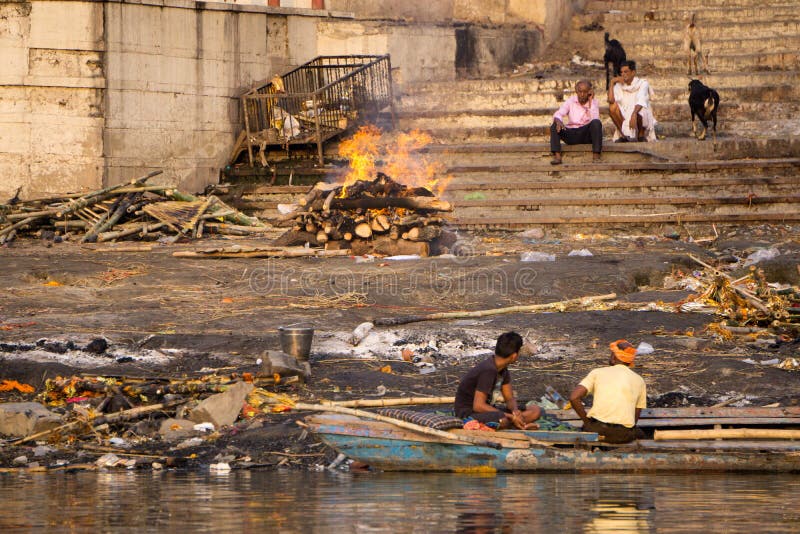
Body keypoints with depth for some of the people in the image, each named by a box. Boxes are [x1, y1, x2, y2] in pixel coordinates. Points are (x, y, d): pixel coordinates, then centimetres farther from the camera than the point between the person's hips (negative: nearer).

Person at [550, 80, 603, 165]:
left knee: (596, 123, -32)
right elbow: (558, 114, -11)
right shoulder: (571, 101, 3)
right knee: (554, 126, -24)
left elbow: (595, 119, -16)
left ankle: (596, 156, -35)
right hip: (571, 134, 1)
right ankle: (557, 156, -36)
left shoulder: (593, 102, 1)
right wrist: (558, 121, -34)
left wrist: (590, 102, -15)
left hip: (587, 134, -1)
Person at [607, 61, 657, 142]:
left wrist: (634, 115, -41)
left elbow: (641, 102, -24)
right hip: (625, 118, 4)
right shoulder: (619, 85, 5)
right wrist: (612, 83, -12)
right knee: (612, 106, -21)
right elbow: (611, 100, -12)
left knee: (638, 113, -39)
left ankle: (641, 135, -6)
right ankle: (623, 135, -8)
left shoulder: (642, 83, -6)